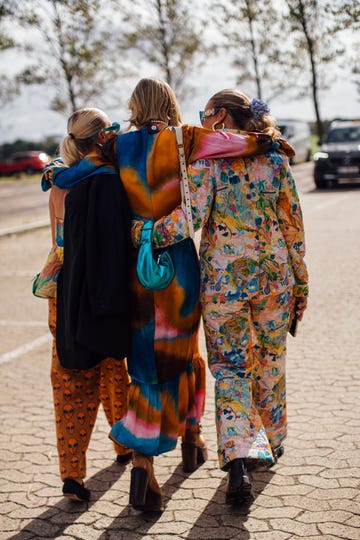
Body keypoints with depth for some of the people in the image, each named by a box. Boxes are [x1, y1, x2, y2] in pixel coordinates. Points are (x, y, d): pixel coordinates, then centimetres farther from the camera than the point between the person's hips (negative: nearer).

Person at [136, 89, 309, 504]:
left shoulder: (206, 159, -8)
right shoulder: (276, 159, 3)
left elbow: (189, 218, -21)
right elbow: (293, 225, 6)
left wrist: (142, 235, -14)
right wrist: (300, 282, 13)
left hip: (222, 278, -3)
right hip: (274, 275, 3)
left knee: (230, 369, 4)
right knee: (270, 362, 19)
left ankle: (239, 459, -11)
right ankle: (270, 443, 37)